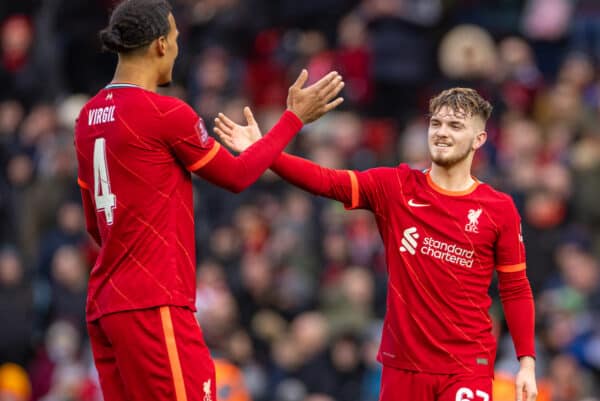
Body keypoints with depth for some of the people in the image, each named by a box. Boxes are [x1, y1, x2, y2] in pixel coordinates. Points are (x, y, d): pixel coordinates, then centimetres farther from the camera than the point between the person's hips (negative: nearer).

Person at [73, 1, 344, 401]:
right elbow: (237, 175, 2)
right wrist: (295, 117, 10)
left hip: (104, 305, 8)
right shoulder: (166, 113, -11)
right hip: (154, 306, -8)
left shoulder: (90, 116, 12)